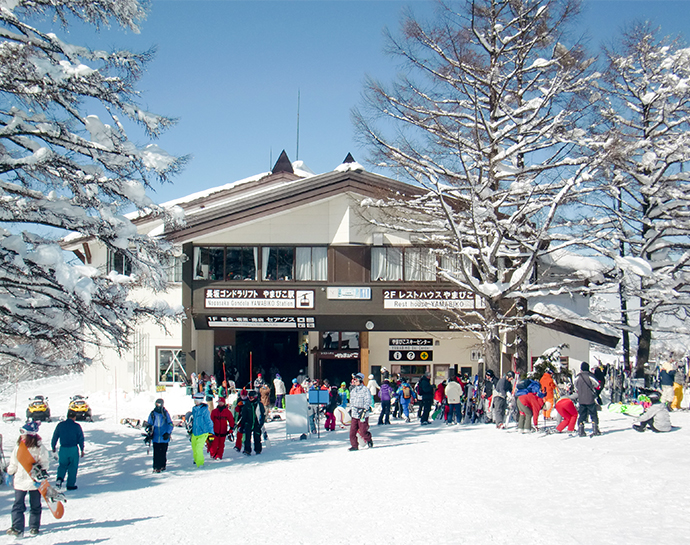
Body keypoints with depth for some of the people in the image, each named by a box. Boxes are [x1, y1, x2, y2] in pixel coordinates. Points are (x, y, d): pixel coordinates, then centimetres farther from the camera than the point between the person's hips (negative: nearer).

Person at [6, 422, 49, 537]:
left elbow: (45, 461, -3)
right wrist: (9, 472, 19)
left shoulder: (39, 448, -9)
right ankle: (17, 528, -4)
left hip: (35, 481, -3)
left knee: (35, 506, 9)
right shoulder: (19, 446, 4)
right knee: (18, 505, -3)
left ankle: (34, 527, 22)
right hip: (20, 480, 3)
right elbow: (13, 462, 15)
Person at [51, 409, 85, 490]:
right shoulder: (77, 426, -4)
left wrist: (53, 447, 19)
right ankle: (71, 485, 10)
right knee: (73, 467, 8)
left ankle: (59, 478, -4)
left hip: (63, 449, 2)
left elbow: (55, 437, 6)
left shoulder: (60, 425, 1)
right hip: (73, 449, -2)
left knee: (62, 465, 19)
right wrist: (82, 450, 8)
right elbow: (81, 439, -1)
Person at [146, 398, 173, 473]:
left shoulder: (165, 414, 0)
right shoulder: (152, 414, 6)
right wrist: (149, 434, 6)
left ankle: (162, 465, 15)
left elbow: (170, 424, 3)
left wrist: (168, 433, -9)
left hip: (164, 438, -1)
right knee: (156, 453, -3)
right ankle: (156, 467, 1)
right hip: (155, 437, 1)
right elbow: (149, 425, 15)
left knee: (163, 452, 0)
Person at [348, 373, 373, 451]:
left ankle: (369, 440, 23)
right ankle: (354, 445, 7)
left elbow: (368, 401, -8)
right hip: (354, 414, 6)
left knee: (363, 431, -5)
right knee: (352, 431, -1)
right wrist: (351, 409, 19)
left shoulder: (365, 390, -5)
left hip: (363, 414, -6)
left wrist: (364, 410, -17)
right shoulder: (353, 391, 17)